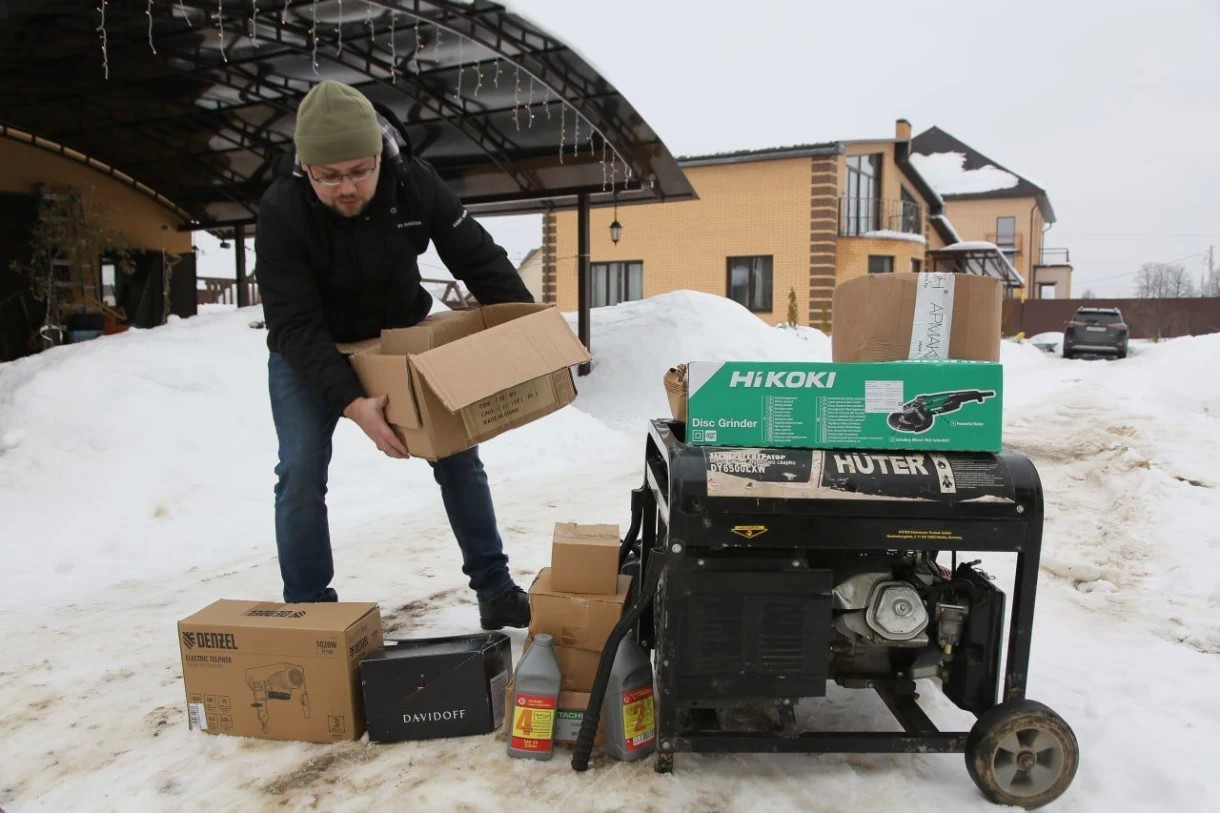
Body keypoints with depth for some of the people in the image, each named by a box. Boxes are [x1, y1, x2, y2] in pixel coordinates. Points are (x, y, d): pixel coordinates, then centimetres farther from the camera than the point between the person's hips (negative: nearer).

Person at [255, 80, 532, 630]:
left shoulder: (415, 183, -22)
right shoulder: (281, 210, -29)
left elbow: (478, 258, -13)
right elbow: (295, 326, -33)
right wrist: (352, 404, -46)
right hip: (309, 352, -2)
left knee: (456, 452, 0)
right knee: (302, 472, -13)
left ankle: (494, 589, 13)